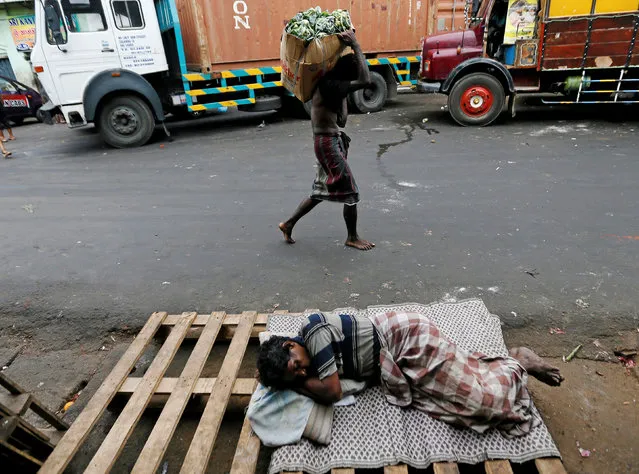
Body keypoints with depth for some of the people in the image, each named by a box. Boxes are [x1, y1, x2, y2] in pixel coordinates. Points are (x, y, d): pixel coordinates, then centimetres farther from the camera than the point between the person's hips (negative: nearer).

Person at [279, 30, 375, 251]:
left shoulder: (334, 84, 4)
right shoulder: (328, 85, -23)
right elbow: (365, 81, -31)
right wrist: (355, 45, -25)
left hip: (333, 140, 10)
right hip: (327, 143, -10)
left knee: (321, 190, 18)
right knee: (350, 191, 1)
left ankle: (288, 224, 27)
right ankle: (352, 237, 18)